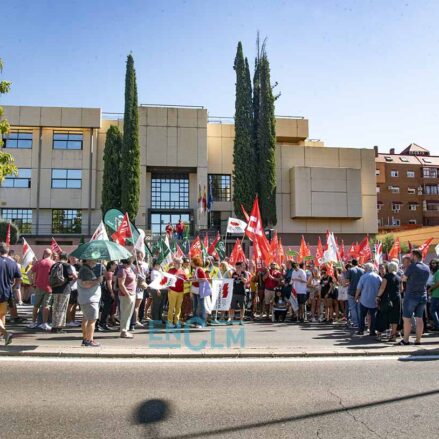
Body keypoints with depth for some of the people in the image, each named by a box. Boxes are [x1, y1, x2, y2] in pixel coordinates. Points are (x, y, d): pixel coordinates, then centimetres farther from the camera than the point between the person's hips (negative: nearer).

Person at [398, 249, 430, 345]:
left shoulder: (412, 266, -13)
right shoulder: (427, 268, 6)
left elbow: (404, 278, -7)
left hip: (411, 296, -6)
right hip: (422, 296, 6)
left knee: (406, 318, 1)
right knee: (419, 318, 9)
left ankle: (405, 340, 4)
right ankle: (418, 340, 11)